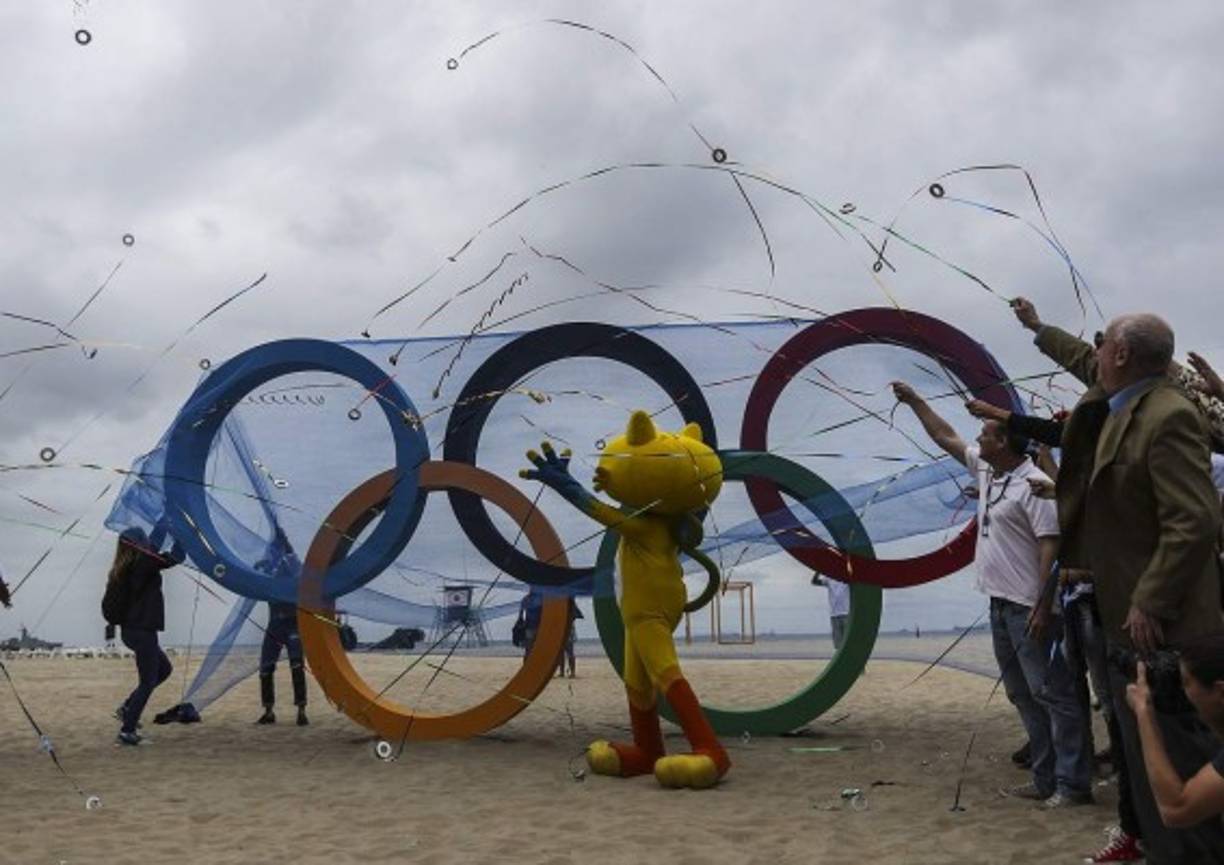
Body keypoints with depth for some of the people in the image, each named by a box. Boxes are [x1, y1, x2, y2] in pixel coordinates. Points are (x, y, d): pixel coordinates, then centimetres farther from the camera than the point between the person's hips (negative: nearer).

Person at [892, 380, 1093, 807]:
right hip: (1001, 603, 10)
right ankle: (1047, 779, 18)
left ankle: (1073, 784, -2)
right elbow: (945, 437, 23)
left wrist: (1044, 607, -23)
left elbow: (1051, 546, -20)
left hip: (1029, 608, -10)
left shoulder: (1034, 484, -15)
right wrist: (914, 400, 24)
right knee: (1023, 695, 12)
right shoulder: (987, 470, 11)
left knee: (1052, 693, -6)